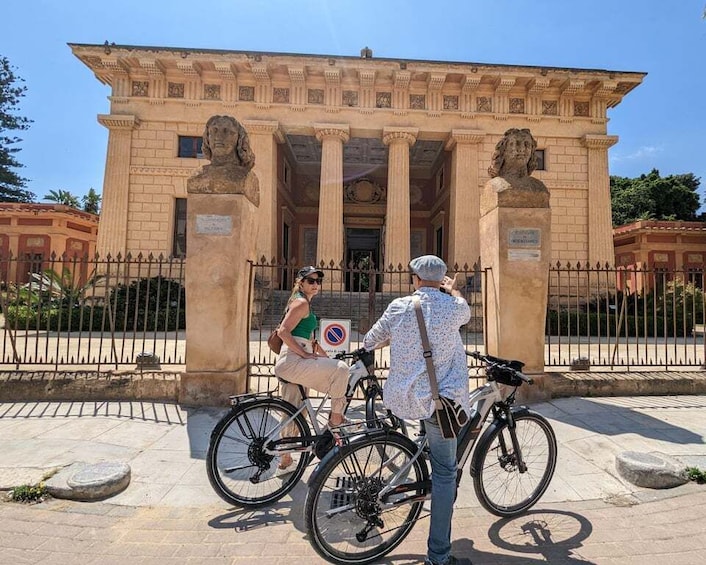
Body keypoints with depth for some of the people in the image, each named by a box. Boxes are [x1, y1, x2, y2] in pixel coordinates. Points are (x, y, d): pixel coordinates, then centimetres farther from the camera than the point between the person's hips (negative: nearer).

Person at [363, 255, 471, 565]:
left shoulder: (399, 306, -2)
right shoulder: (453, 307, -6)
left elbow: (371, 340, 10)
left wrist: (366, 348, 31)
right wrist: (450, 289, 34)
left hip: (402, 398, 3)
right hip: (439, 400, -2)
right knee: (444, 472, 8)